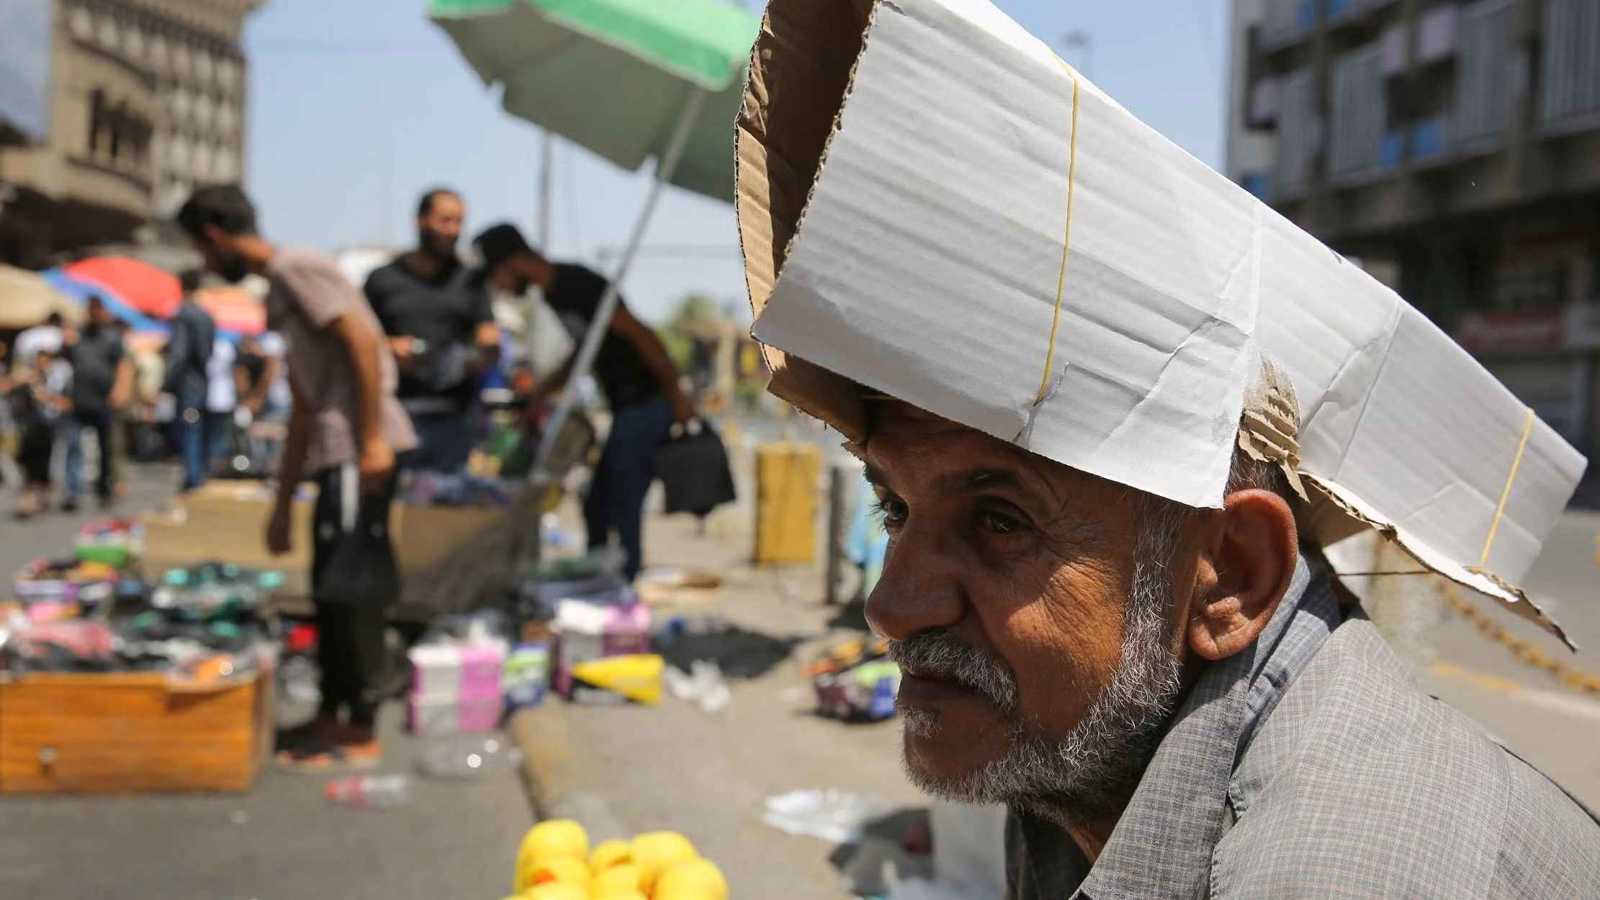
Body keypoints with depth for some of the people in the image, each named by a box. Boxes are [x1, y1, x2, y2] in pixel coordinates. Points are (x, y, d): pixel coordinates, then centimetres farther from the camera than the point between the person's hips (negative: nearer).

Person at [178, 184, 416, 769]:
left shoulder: (297, 268, -4)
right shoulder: (279, 293, 24)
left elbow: (364, 342, -17)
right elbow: (302, 413, 25)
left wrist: (372, 439, -23)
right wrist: (282, 505, 25)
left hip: (361, 453, -10)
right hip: (337, 456, 10)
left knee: (352, 592, -4)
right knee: (331, 591, 15)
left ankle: (361, 736, 5)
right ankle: (332, 717, 27)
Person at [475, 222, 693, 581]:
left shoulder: (577, 285, -17)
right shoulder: (554, 292, 12)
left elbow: (640, 335, -20)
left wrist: (676, 397, -19)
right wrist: (543, 391, 17)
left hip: (645, 406, -10)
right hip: (626, 408, 10)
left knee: (623, 512, -5)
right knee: (596, 508, 15)